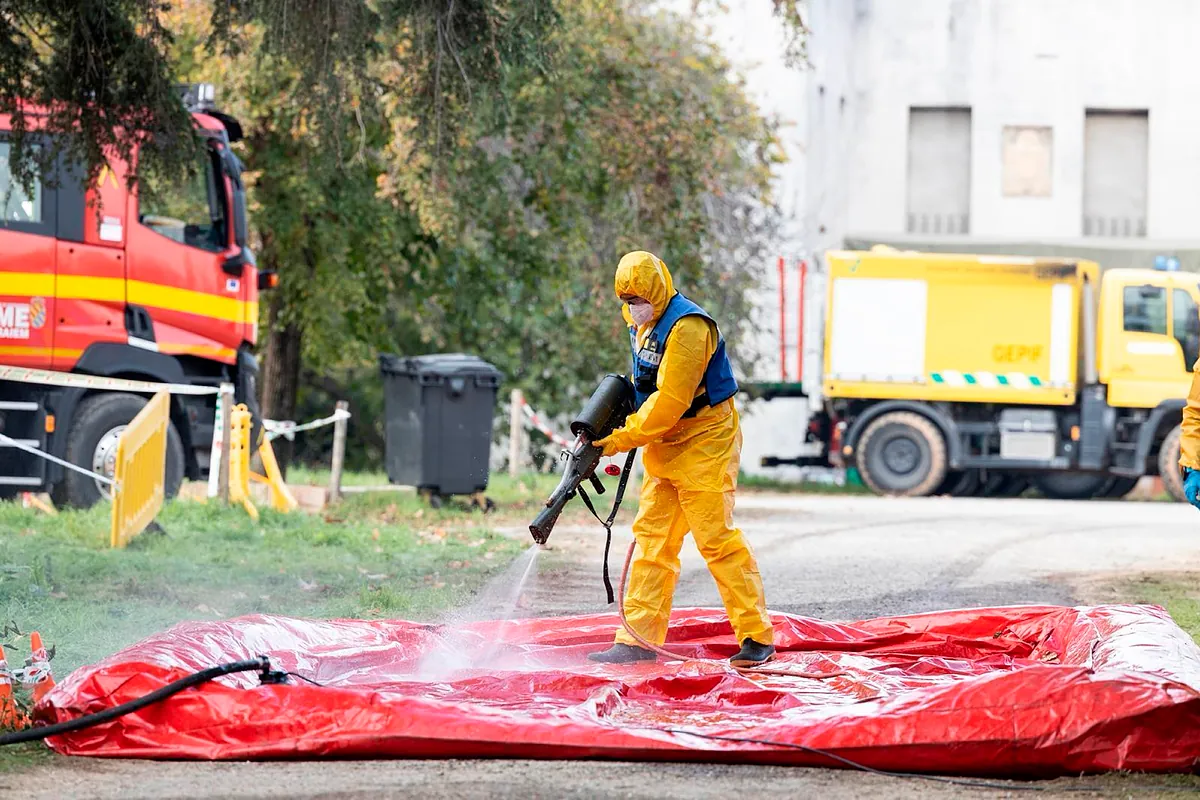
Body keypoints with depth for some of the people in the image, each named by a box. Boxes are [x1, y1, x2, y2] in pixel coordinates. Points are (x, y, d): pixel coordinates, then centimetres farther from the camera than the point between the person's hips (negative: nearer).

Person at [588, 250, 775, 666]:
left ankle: (757, 638, -4)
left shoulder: (687, 328, -22)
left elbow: (671, 400, -25)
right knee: (652, 538, 6)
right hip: (665, 445, 9)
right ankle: (639, 637, 8)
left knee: (716, 537, -10)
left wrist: (623, 438, -21)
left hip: (705, 444, -9)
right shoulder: (643, 325, 9)